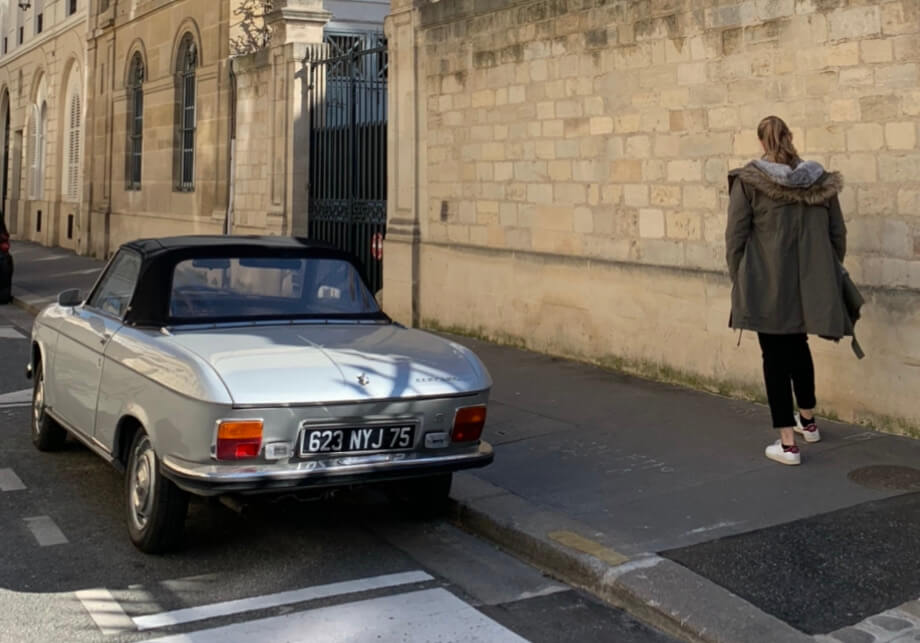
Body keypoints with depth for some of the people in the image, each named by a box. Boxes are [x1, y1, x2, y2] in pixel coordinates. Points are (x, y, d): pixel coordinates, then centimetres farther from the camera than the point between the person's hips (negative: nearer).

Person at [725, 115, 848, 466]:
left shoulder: (748, 181, -9)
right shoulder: (822, 180, 2)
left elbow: (735, 236, -7)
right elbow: (838, 234, 9)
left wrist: (738, 277, 6)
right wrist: (829, 273, 22)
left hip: (767, 285, -4)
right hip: (809, 284, 4)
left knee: (775, 357, 4)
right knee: (798, 348, 25)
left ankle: (787, 443, 4)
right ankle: (807, 420, 41)